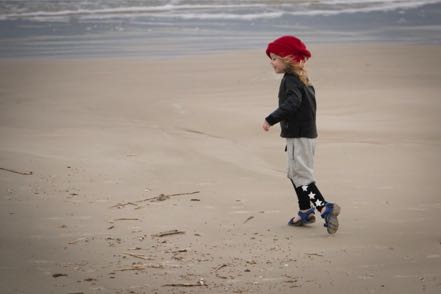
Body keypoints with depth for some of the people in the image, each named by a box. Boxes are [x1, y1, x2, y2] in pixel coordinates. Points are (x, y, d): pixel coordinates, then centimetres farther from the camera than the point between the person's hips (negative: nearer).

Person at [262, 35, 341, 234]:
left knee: (301, 175, -11)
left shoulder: (290, 79, -16)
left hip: (299, 135, -11)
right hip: (306, 132, 11)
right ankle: (306, 212, 24)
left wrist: (271, 119, -32)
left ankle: (325, 208, -19)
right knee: (295, 173, 19)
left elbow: (293, 102, -31)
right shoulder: (301, 79, 14)